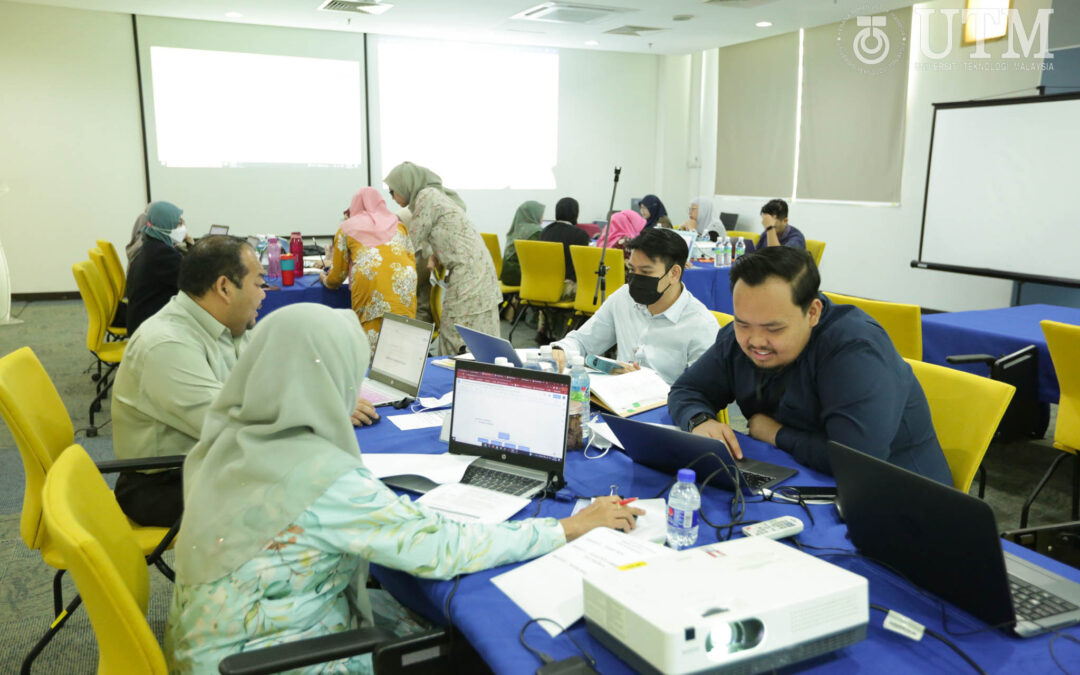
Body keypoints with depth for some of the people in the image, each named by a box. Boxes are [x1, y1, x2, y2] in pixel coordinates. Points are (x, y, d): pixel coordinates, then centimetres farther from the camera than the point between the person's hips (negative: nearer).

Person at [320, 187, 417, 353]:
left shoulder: (347, 228, 20)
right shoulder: (397, 224, 27)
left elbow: (338, 273, 21)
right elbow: (412, 260, 24)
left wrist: (325, 279, 42)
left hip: (370, 283, -2)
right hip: (404, 282, 3)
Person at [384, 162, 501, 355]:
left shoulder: (427, 196, -10)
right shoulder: (434, 193, 19)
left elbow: (414, 241, -8)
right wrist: (433, 254, 5)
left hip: (468, 272, -10)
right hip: (471, 270, 10)